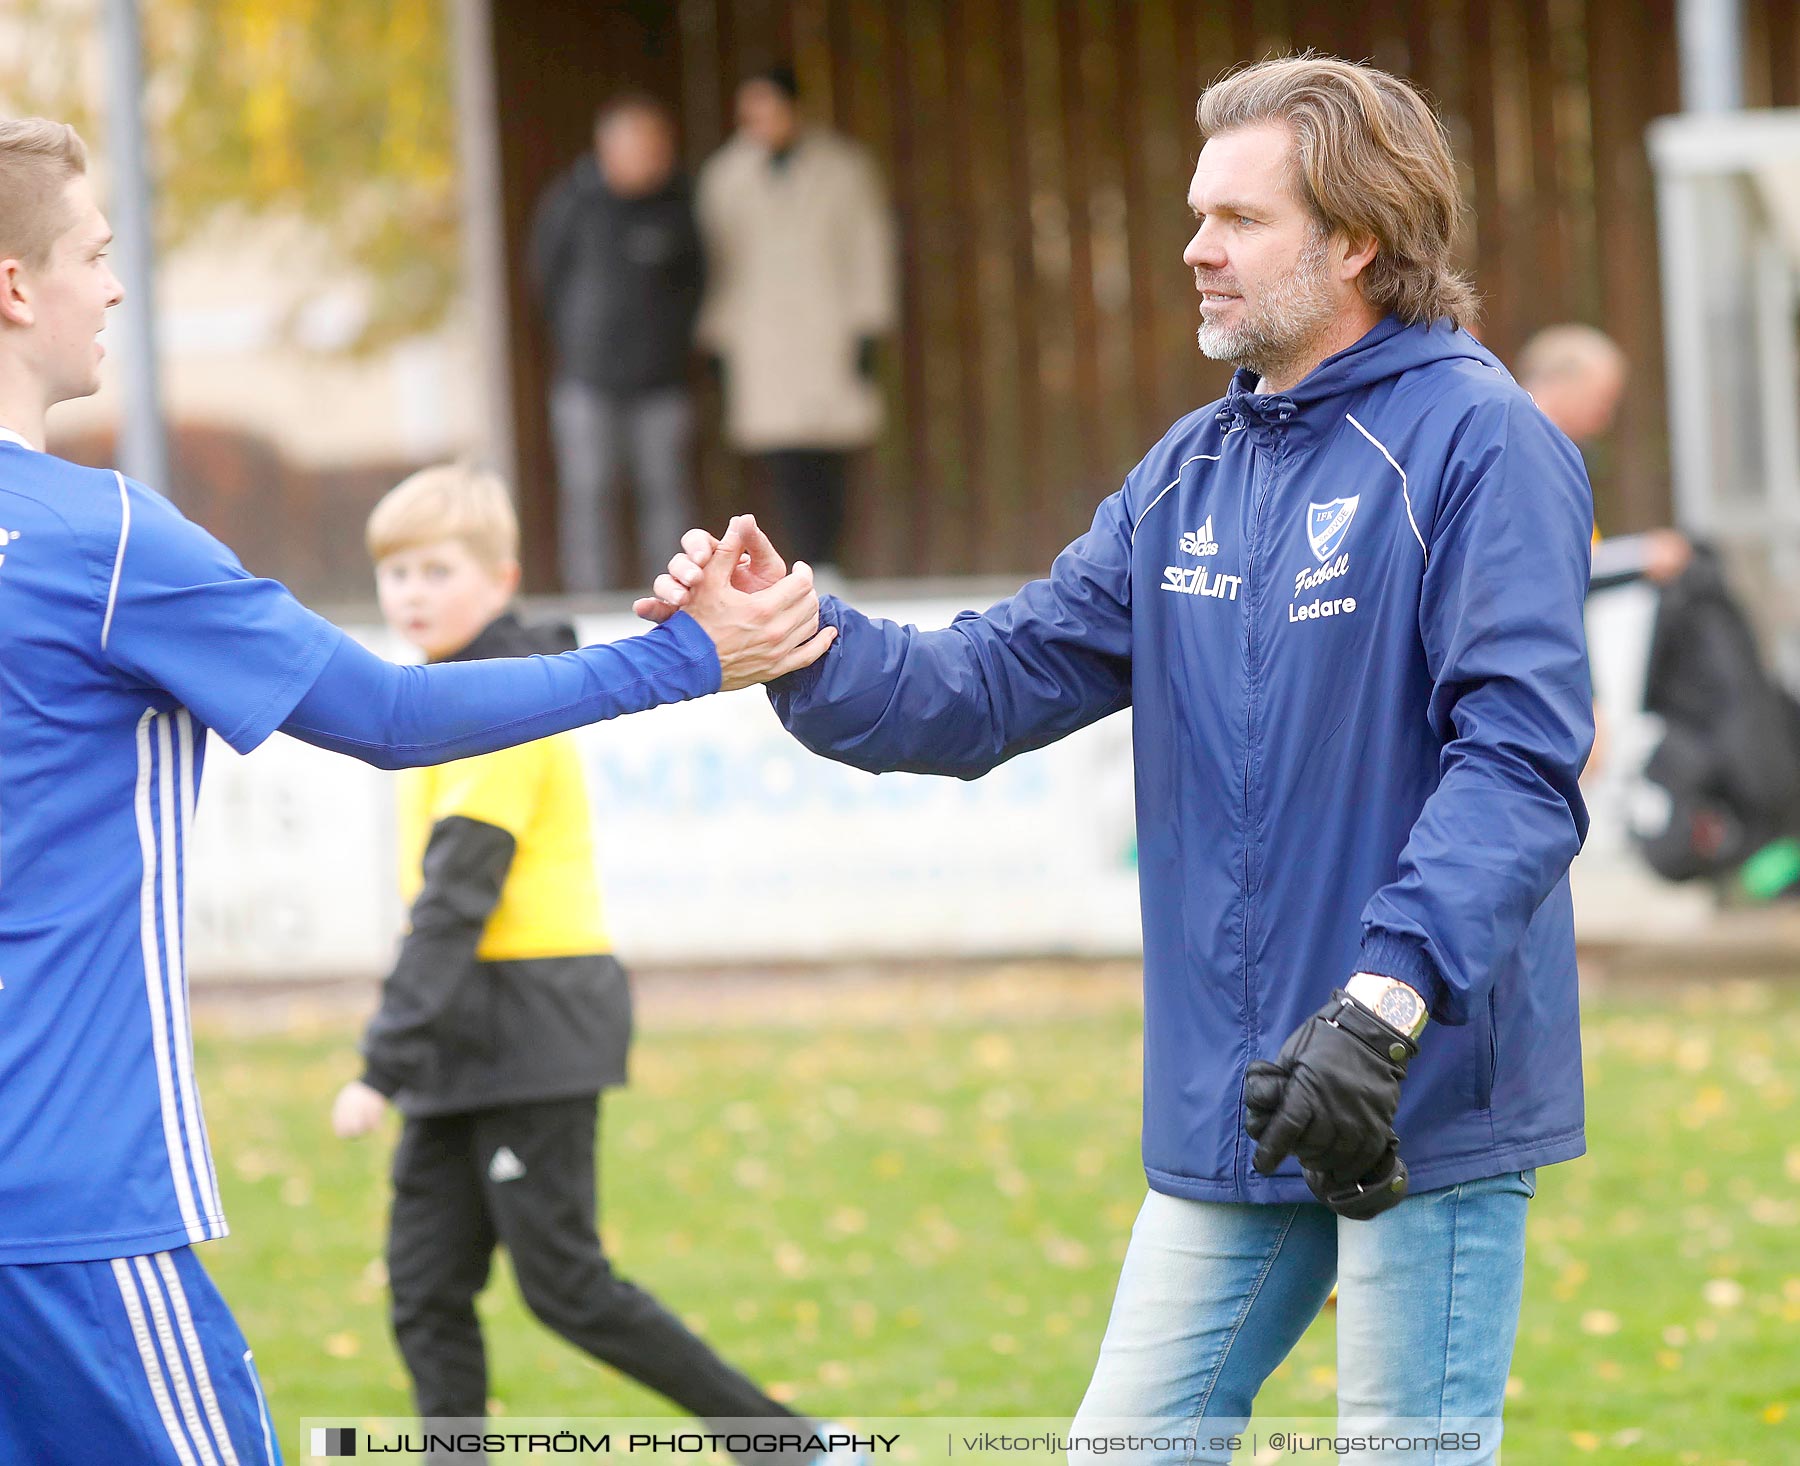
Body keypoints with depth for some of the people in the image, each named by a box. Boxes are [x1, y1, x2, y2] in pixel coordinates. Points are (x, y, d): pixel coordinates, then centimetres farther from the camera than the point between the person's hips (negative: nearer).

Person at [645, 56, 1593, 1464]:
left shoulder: (1479, 440, -9)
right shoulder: (1191, 472, 15)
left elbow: (1521, 758, -18)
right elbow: (998, 683, 12)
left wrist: (1387, 1002, -29)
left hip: (1427, 1107, -7)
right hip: (1230, 1111, 7)